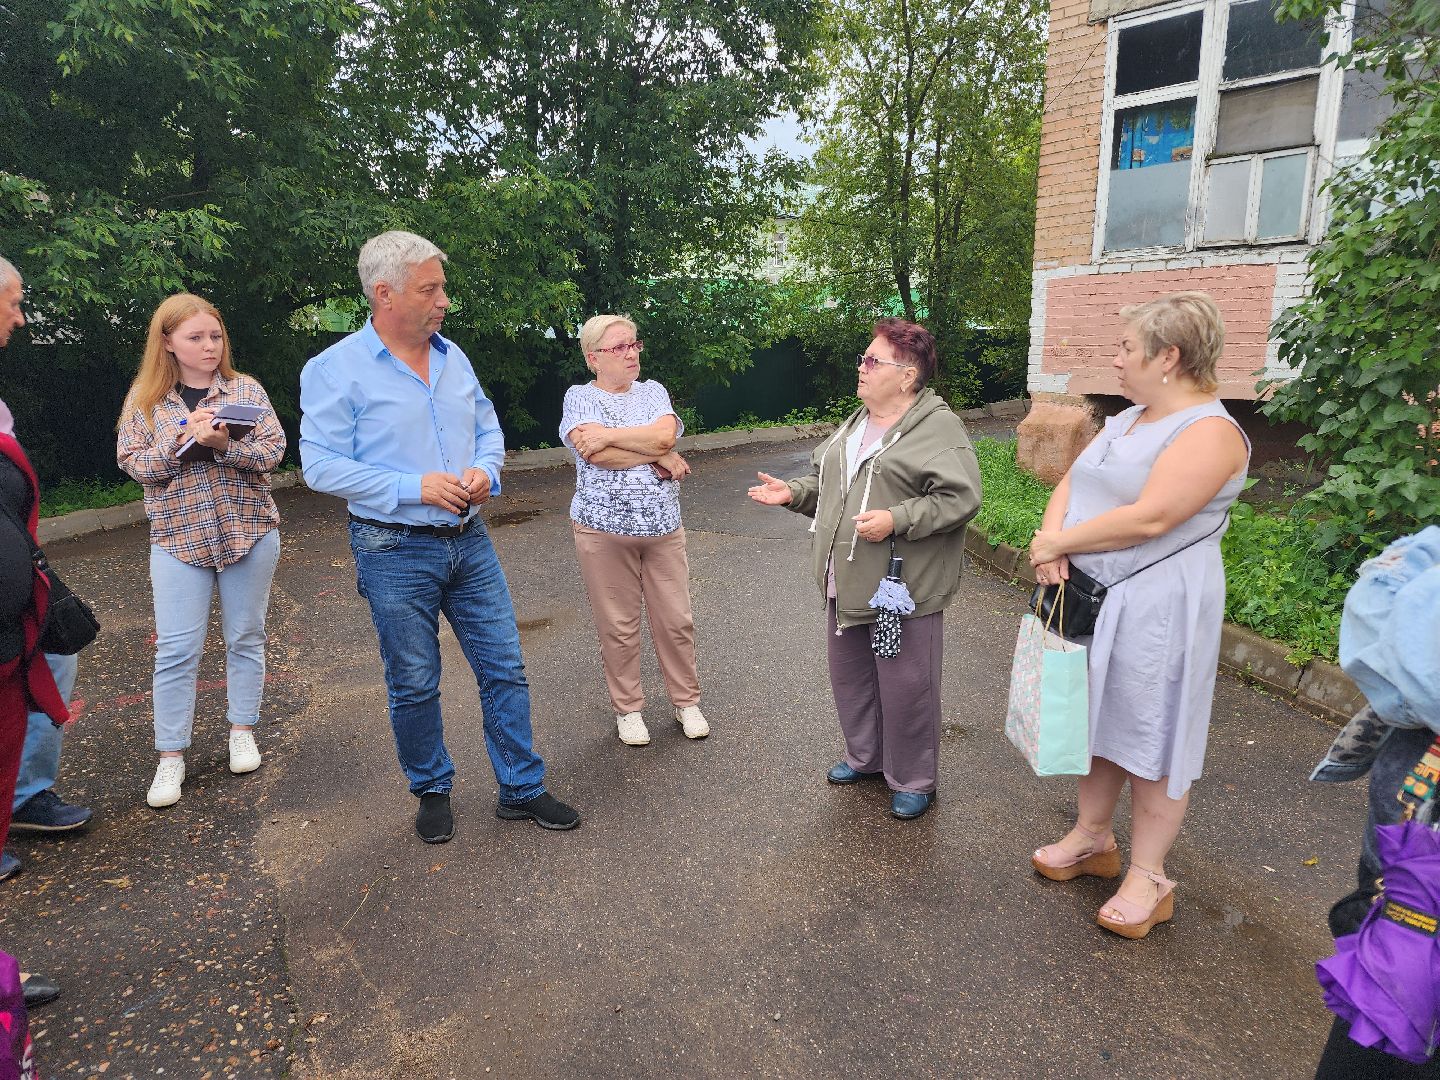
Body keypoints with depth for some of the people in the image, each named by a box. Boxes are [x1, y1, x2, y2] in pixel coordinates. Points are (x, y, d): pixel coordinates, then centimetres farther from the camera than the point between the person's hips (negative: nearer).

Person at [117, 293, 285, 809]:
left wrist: (223, 444, -23)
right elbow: (135, 464, -4)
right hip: (178, 536, 0)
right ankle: (171, 756, 12)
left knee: (246, 637, 10)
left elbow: (273, 451, -7)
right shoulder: (144, 401, 3)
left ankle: (242, 729, 26)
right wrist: (185, 436, -18)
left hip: (249, 531, 0)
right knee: (176, 649, 0)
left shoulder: (246, 390, 1)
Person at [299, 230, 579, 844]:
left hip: (469, 541, 5)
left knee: (504, 668, 8)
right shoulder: (335, 369, -9)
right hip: (395, 551, -5)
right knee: (414, 685, 10)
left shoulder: (453, 357, 8)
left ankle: (522, 789, 23)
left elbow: (489, 429, 16)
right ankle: (432, 792, 32)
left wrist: (484, 471, -7)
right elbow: (321, 465, -13)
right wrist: (414, 487, -20)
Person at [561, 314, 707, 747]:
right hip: (604, 530, -3)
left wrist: (607, 435, -13)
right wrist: (660, 456, -11)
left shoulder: (652, 391, 10)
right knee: (618, 626, 6)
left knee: (676, 621, 7)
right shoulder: (580, 397, 0)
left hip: (663, 527, 3)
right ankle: (628, 709, 23)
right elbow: (594, 453, -17)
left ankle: (687, 702, 24)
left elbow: (665, 434, -10)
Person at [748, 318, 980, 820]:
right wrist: (793, 492, 5)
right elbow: (825, 480, 22)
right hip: (849, 587, 8)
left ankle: (912, 780, 25)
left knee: (906, 687, 5)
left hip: (903, 590, -8)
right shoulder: (857, 423, 14)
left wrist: (896, 520, -27)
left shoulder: (938, 428, -13)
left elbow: (960, 498, -19)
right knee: (850, 675, 20)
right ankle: (865, 756, 42)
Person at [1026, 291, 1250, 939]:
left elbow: (1149, 518, -25)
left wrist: (1058, 542, -17)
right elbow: (1071, 484, 8)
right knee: (1098, 722, 18)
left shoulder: (1209, 432, -16)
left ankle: (1148, 876, 20)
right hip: (1089, 595, 8)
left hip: (1156, 610, -8)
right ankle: (1092, 838, 35)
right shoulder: (1126, 420, 12)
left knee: (1150, 740, 4)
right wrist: (1050, 539, -12)